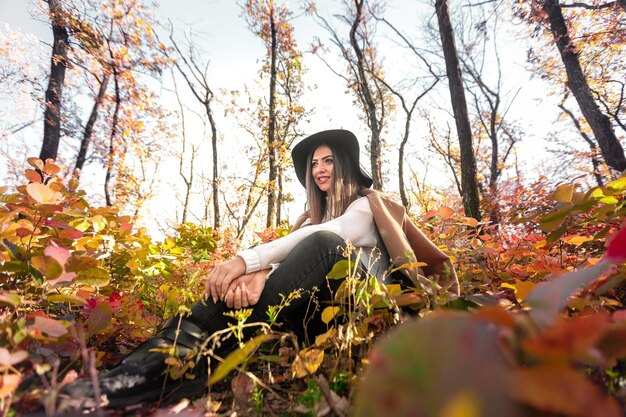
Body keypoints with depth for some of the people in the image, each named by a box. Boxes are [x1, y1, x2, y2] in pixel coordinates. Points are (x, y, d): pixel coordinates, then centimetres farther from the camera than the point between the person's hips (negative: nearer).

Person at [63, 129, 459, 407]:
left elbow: (326, 235, -19)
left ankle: (192, 349, -45)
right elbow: (289, 251, -1)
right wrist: (257, 272, -27)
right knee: (258, 273, -19)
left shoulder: (367, 205, 5)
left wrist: (247, 258, -31)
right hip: (318, 314, 6)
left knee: (322, 243, -34)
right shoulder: (313, 217, 21)